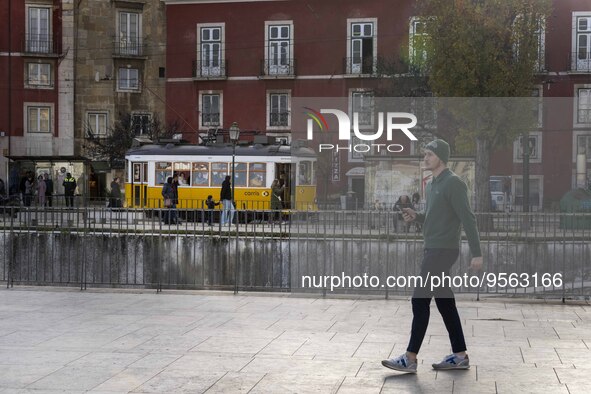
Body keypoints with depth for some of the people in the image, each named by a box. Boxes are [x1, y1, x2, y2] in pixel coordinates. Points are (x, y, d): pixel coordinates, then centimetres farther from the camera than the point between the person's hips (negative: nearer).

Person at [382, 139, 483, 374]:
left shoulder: (453, 183, -13)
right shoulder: (432, 186, 17)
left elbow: (467, 219, -17)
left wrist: (477, 254, -20)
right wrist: (415, 216, 6)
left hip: (442, 251, -10)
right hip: (433, 250, 10)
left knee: (420, 300, -10)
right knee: (444, 302, 10)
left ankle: (410, 358, -8)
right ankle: (460, 356, 16)